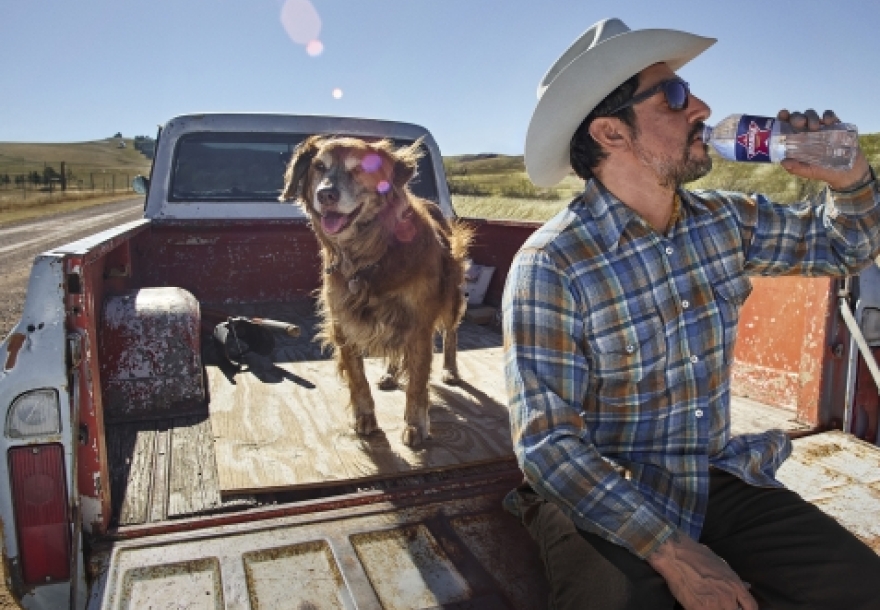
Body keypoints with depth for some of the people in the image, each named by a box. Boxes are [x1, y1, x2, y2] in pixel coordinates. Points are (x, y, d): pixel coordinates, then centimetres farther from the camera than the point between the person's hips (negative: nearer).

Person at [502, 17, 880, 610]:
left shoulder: (724, 220, 1)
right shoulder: (551, 265, -20)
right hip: (603, 496, -4)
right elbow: (547, 442, -22)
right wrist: (673, 551, -25)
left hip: (718, 477, 5)